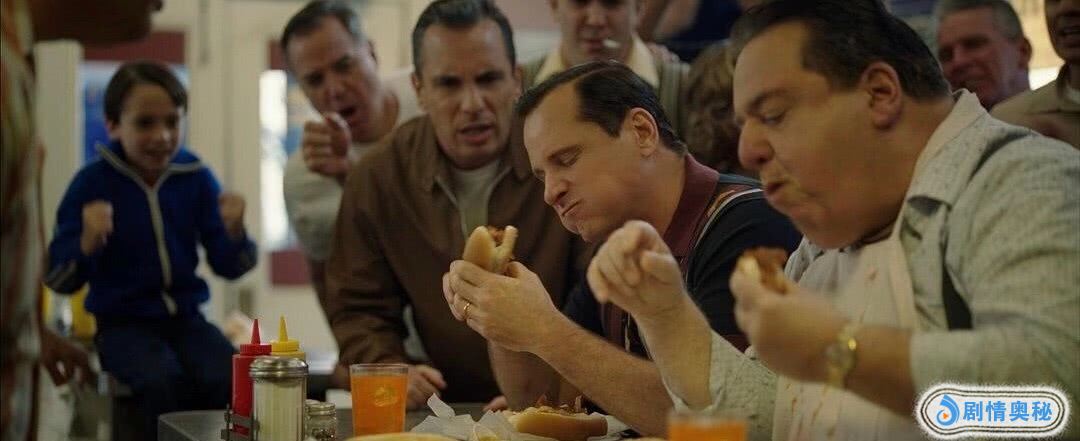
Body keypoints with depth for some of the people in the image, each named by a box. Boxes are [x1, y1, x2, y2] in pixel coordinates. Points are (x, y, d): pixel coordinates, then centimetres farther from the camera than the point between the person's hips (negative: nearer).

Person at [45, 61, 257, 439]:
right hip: (123, 322, -2)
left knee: (228, 379, -27)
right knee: (164, 381, -32)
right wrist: (87, 243, -26)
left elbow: (228, 266, 3)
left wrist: (233, 231, -18)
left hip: (185, 317, 2)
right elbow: (57, 279, -7)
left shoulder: (195, 178, 1)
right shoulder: (93, 183, -6)